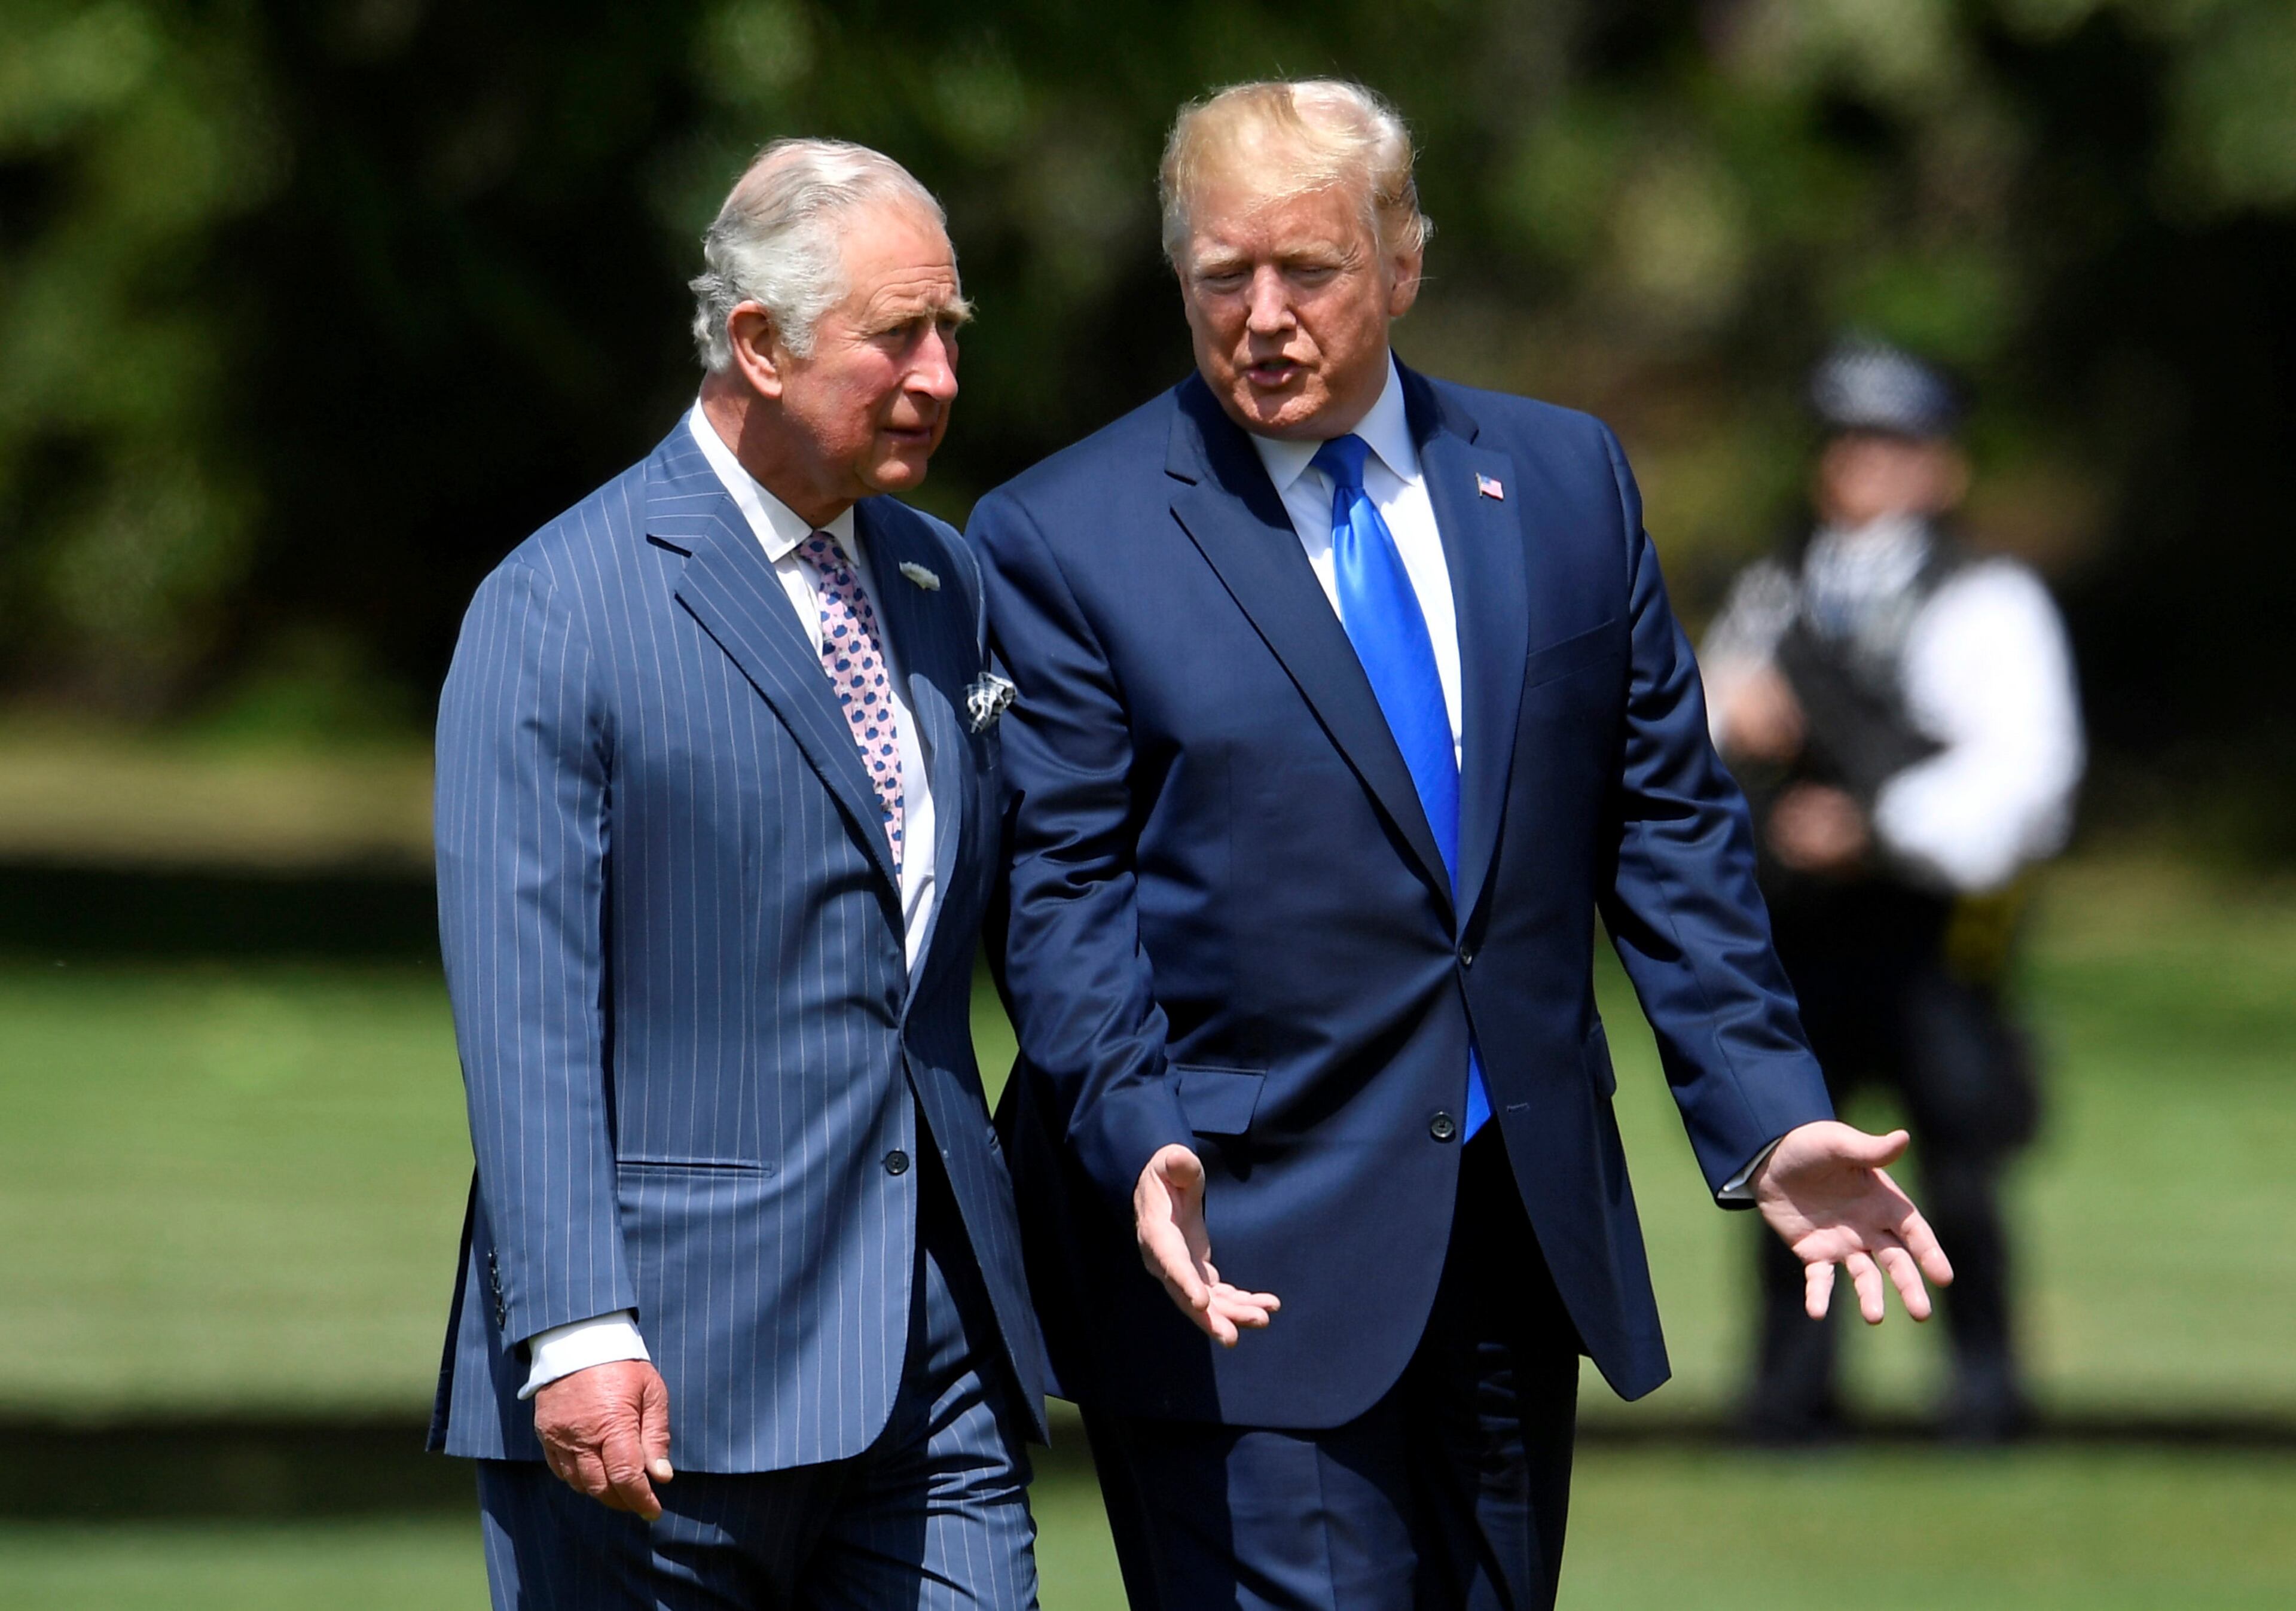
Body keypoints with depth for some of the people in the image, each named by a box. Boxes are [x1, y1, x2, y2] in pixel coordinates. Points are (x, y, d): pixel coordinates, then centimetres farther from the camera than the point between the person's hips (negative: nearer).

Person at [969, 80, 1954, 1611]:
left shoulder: (1566, 480, 9)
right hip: (1247, 1252, -4)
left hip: (1526, 1238, 5)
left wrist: (1767, 1117, 3)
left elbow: (1669, 826, 12)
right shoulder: (1062, 539, -3)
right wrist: (1140, 1143, -21)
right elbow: (1057, 895, -6)